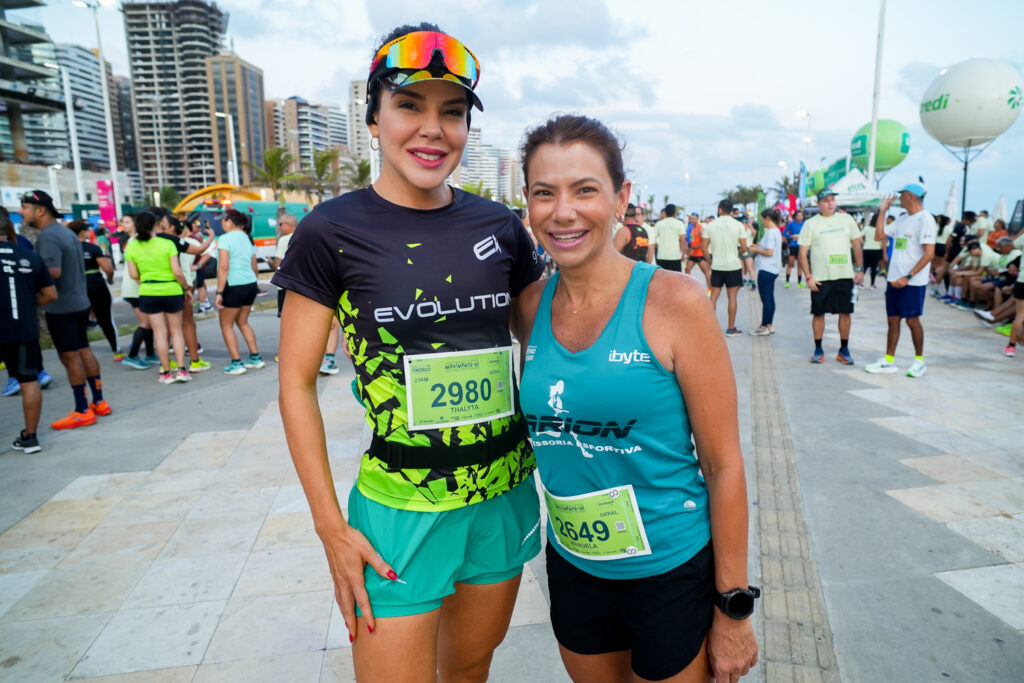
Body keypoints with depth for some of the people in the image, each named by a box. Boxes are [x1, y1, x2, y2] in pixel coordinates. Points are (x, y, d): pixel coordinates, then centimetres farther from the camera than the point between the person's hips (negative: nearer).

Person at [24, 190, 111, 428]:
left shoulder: (47, 236, -17)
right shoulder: (66, 232, 13)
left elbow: (53, 272, -26)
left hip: (61, 306, -9)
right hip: (79, 301, 9)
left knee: (70, 356, -3)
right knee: (84, 351, 14)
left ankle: (82, 412, 3)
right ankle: (98, 402, 21)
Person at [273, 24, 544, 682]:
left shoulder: (501, 227, 0)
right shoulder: (332, 231, -9)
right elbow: (297, 385, -6)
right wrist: (332, 528, -7)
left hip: (505, 496, 4)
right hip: (400, 509, -3)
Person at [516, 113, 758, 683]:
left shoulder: (674, 302, -17)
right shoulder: (532, 306, -4)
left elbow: (724, 464, -13)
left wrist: (734, 609, -9)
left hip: (672, 572, -4)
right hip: (572, 568, 4)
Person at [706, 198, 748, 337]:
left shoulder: (711, 225, -1)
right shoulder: (738, 225, -5)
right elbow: (744, 247, -6)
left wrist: (709, 261, 15)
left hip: (716, 265, 2)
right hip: (733, 265, -1)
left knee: (714, 297, 8)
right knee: (732, 296, 4)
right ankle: (731, 329, 9)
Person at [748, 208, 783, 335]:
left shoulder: (771, 232, -17)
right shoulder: (777, 231, 14)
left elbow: (769, 252, -21)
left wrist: (756, 250, -8)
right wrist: (759, 246, 13)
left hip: (767, 269, -10)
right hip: (772, 269, 10)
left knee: (766, 298, -4)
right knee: (770, 297, 14)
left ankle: (764, 327, 1)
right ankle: (770, 325, 20)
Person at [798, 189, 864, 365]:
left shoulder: (846, 219, 8)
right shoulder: (810, 224, 2)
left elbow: (856, 245, 13)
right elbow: (803, 253, 0)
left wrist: (860, 270, 7)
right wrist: (808, 277, -8)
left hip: (845, 276, 2)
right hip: (820, 278, -2)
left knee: (845, 312, 4)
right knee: (818, 313, 3)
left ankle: (844, 350, 16)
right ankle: (818, 350, 15)